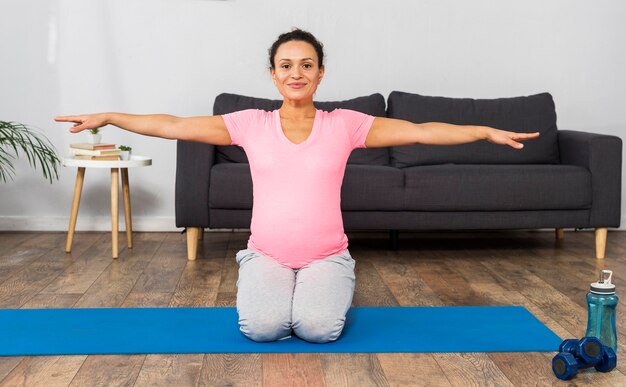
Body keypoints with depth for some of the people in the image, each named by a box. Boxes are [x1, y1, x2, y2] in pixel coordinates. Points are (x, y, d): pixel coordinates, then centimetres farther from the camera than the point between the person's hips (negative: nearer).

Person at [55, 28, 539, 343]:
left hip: (326, 256, 0)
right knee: (262, 326, -27)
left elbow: (419, 131, -4)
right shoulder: (250, 124, 2)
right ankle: (270, 293, 12)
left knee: (318, 326, -28)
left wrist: (486, 131, -10)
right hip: (266, 255, 1)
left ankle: (328, 293, 11)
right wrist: (108, 117, -5)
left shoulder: (344, 124, 1)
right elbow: (173, 126, 0)